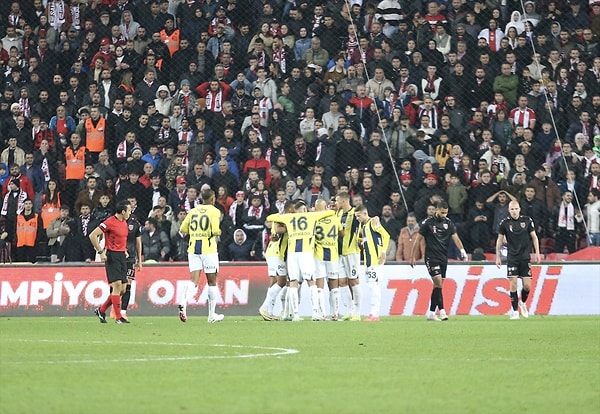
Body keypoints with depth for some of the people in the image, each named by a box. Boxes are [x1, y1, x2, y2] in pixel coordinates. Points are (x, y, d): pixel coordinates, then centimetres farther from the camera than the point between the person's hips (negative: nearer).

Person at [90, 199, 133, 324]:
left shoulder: (124, 223, 14)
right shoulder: (110, 222, -12)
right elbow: (93, 235, -13)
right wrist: (100, 252, -14)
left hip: (122, 256, 8)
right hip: (112, 256, -8)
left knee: (122, 289, 5)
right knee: (117, 285, -14)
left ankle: (101, 310, 20)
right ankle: (118, 317, -10)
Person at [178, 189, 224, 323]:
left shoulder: (193, 211, 9)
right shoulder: (214, 211, -5)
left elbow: (183, 229, 8)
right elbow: (215, 230, -16)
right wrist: (218, 232, 6)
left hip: (193, 249, 3)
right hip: (208, 250, -3)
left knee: (194, 281, 1)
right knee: (212, 282, 8)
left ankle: (184, 303, -28)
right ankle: (212, 315, 14)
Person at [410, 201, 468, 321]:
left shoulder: (448, 223, 5)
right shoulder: (428, 222, -6)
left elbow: (455, 237, -5)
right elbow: (418, 239, -1)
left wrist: (462, 250, -24)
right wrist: (412, 257, 0)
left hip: (443, 258, 5)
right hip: (431, 257, -5)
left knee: (437, 285, 7)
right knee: (438, 283, -16)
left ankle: (431, 313, 14)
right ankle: (442, 311, -19)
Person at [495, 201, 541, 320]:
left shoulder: (527, 220, 0)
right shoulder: (505, 223, -2)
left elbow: (534, 237, 7)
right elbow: (500, 240, 7)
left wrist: (537, 253, 2)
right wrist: (498, 257, 5)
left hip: (525, 257, 1)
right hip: (512, 258, -1)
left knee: (527, 285, -2)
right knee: (513, 285, -8)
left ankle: (522, 302, 28)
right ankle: (515, 311, 1)